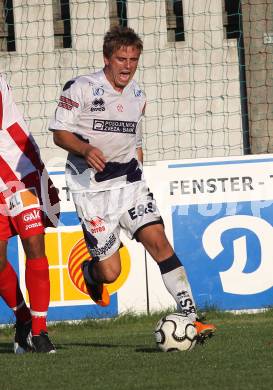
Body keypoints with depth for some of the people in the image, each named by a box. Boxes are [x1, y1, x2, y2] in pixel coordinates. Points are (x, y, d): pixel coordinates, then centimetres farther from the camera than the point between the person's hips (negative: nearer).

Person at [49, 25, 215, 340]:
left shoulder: (137, 96, 13)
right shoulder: (79, 89, -6)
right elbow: (60, 133, -7)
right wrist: (86, 149, -25)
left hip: (129, 184, 5)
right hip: (92, 191, -4)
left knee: (158, 240, -15)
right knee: (110, 272, -4)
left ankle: (190, 317, -15)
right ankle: (89, 272, 35)